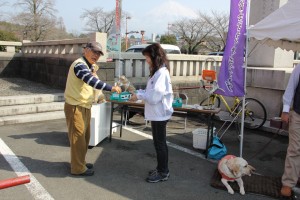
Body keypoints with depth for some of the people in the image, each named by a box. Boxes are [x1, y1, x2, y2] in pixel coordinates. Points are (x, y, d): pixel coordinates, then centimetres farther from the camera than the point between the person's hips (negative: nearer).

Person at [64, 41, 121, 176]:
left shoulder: (87, 66, 15)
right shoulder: (80, 64, -18)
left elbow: (91, 82, 15)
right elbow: (91, 81, -32)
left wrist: (94, 73, -2)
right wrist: (111, 88, -32)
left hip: (84, 106, 10)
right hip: (75, 107, -10)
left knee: (84, 137, 17)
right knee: (78, 137, -2)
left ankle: (80, 162, 31)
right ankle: (78, 168, 9)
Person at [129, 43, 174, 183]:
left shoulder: (161, 73, -20)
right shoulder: (157, 72, 12)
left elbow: (155, 96, -25)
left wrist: (138, 96, -13)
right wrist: (139, 93, 1)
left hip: (160, 114, -10)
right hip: (157, 113, 10)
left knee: (160, 143, 2)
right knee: (159, 142, 18)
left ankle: (163, 173, 16)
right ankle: (161, 169, 31)